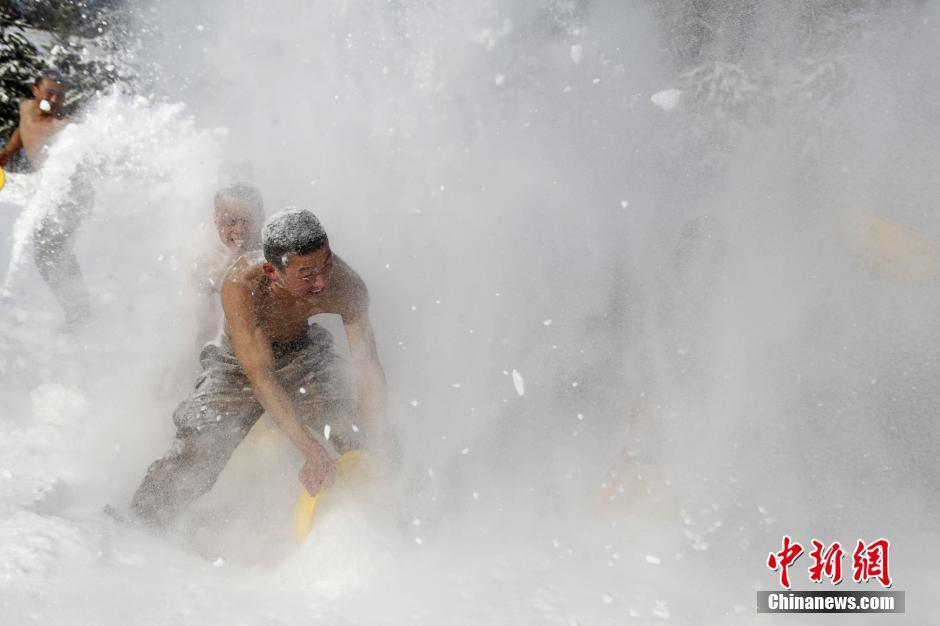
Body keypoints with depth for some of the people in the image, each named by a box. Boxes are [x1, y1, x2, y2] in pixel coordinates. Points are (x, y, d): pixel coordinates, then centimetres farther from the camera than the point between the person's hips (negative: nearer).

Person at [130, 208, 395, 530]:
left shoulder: (345, 285, -30)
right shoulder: (241, 285, -38)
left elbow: (368, 366, -26)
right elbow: (260, 375, -40)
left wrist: (374, 442, -39)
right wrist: (311, 450, -48)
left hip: (303, 358, 2)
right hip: (239, 366, -2)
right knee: (190, 462, -16)